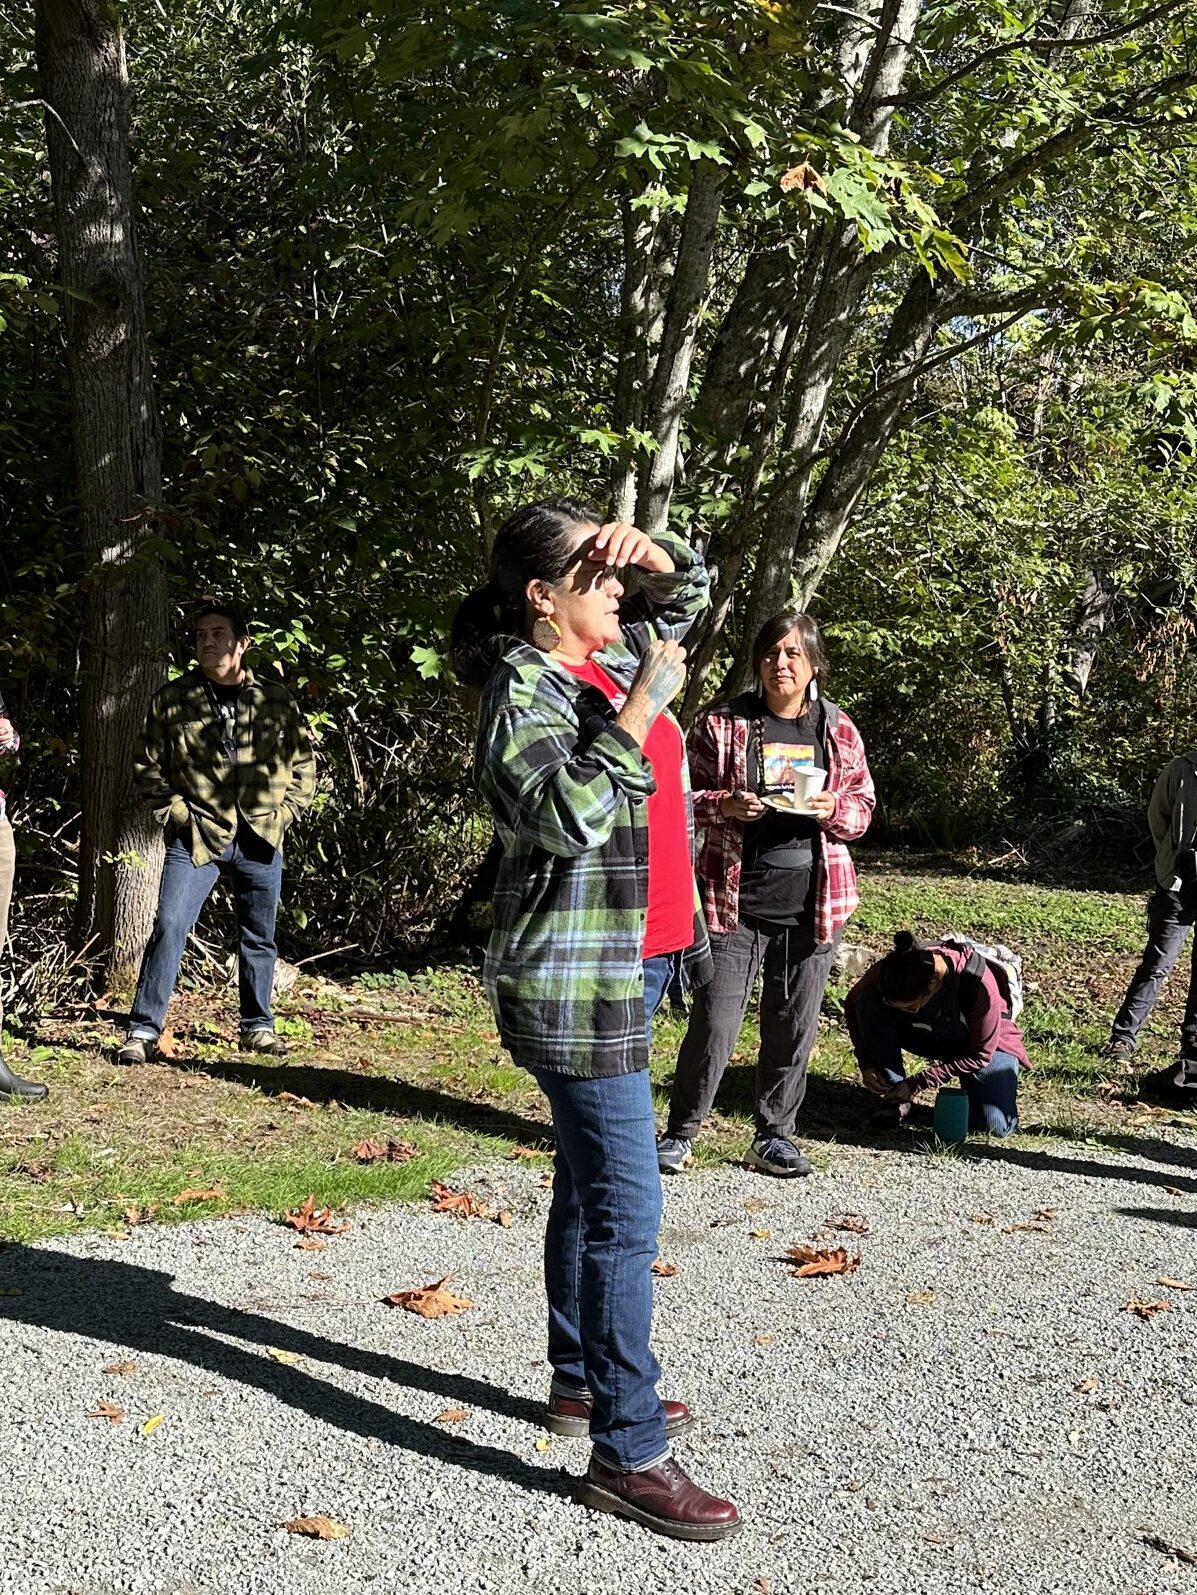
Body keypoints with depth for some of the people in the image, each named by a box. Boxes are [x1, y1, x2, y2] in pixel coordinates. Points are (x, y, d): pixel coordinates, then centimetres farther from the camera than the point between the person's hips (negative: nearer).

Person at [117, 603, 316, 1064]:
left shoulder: (277, 701, 4)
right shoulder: (172, 700, 1)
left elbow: (304, 766, 12)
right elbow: (149, 768, 6)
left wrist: (283, 814, 2)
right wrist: (176, 813, -4)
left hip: (260, 840, 2)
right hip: (195, 837, -2)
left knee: (259, 937, 11)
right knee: (168, 928, -11)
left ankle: (257, 1026, 27)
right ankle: (144, 1030, -4)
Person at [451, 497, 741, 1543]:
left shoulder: (610, 657, 10)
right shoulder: (524, 692, -15)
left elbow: (691, 592, 27)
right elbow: (567, 816, -31)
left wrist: (649, 549, 6)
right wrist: (642, 707, -24)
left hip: (634, 966, 9)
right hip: (577, 984, -9)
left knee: (590, 1187, 18)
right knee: (626, 1206, -9)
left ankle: (581, 1379, 32)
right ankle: (628, 1454, -4)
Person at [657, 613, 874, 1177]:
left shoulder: (839, 731, 7)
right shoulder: (722, 726, -1)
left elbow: (863, 806, 12)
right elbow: (685, 797, 3)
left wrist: (835, 809, -10)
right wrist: (725, 805, -17)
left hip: (813, 903, 3)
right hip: (735, 901, -3)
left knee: (793, 1027, 9)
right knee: (714, 1023, -3)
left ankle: (773, 1137, 23)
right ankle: (681, 1132, 14)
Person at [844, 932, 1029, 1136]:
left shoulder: (978, 985, -37)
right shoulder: (887, 971, -28)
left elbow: (980, 1056, -23)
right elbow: (853, 1004, -5)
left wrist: (917, 1083, -25)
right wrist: (867, 1064, -14)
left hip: (982, 1043, -3)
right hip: (929, 1035, 3)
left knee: (996, 1125, -26)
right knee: (869, 1003, -26)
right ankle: (895, 1099, -13)